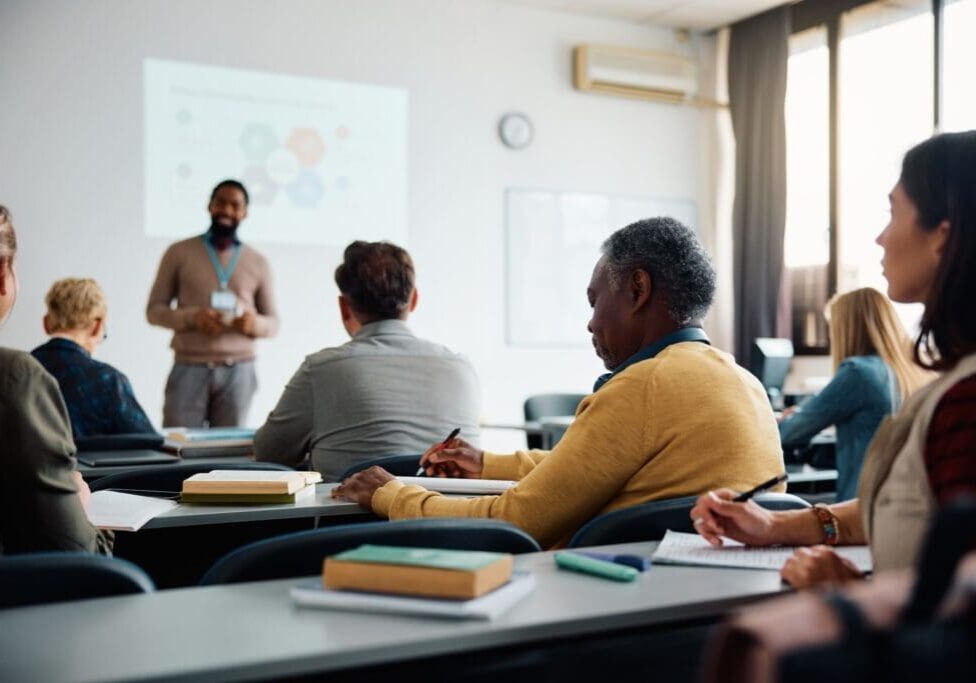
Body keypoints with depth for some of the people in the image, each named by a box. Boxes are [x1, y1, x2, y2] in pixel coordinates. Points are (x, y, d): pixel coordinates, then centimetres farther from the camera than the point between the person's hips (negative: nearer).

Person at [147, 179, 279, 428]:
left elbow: (273, 323, 14)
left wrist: (255, 323, -10)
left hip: (238, 371, 1)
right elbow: (154, 310, 6)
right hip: (189, 368, -1)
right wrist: (192, 317, -12)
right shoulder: (179, 253, 8)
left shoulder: (258, 263, 12)